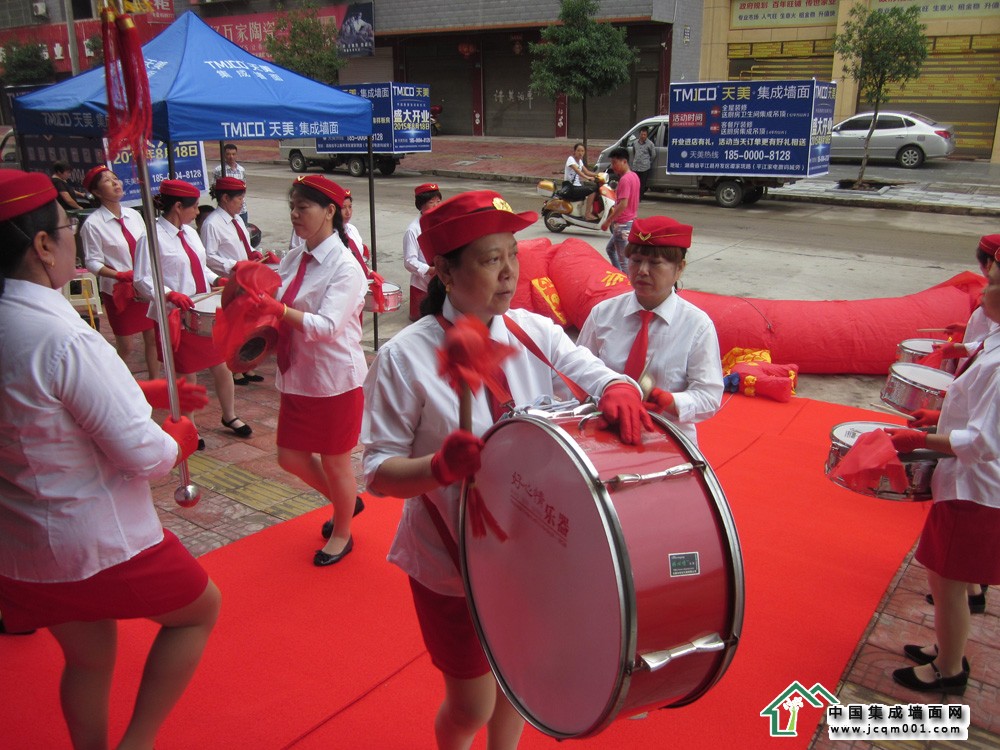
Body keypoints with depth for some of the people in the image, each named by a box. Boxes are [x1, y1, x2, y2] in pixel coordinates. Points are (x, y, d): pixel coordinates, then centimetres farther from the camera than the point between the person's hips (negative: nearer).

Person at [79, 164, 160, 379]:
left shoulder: (134, 215, 3)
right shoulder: (93, 224, -11)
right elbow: (93, 263, -11)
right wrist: (120, 275, -24)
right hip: (118, 291, -4)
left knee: (152, 338, 11)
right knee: (125, 347, 5)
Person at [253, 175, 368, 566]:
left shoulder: (345, 266, -17)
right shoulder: (292, 260, 4)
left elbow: (327, 326, -27)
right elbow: (274, 306, 7)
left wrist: (278, 309, -37)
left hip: (335, 379, -7)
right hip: (297, 376, 7)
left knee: (335, 462, 10)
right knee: (291, 457, 16)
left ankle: (341, 533, 35)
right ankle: (345, 502, 42)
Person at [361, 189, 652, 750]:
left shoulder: (537, 333, -5)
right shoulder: (406, 358, -18)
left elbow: (597, 375, -10)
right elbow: (378, 473, -16)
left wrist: (619, 390, -33)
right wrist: (440, 466, -35)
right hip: (451, 566, -4)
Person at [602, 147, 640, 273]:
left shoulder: (625, 179, -20)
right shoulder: (633, 176, 10)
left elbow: (623, 204, -27)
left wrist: (607, 221, -22)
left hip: (622, 224, -11)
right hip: (631, 221, 11)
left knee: (623, 259, -4)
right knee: (610, 249, 24)